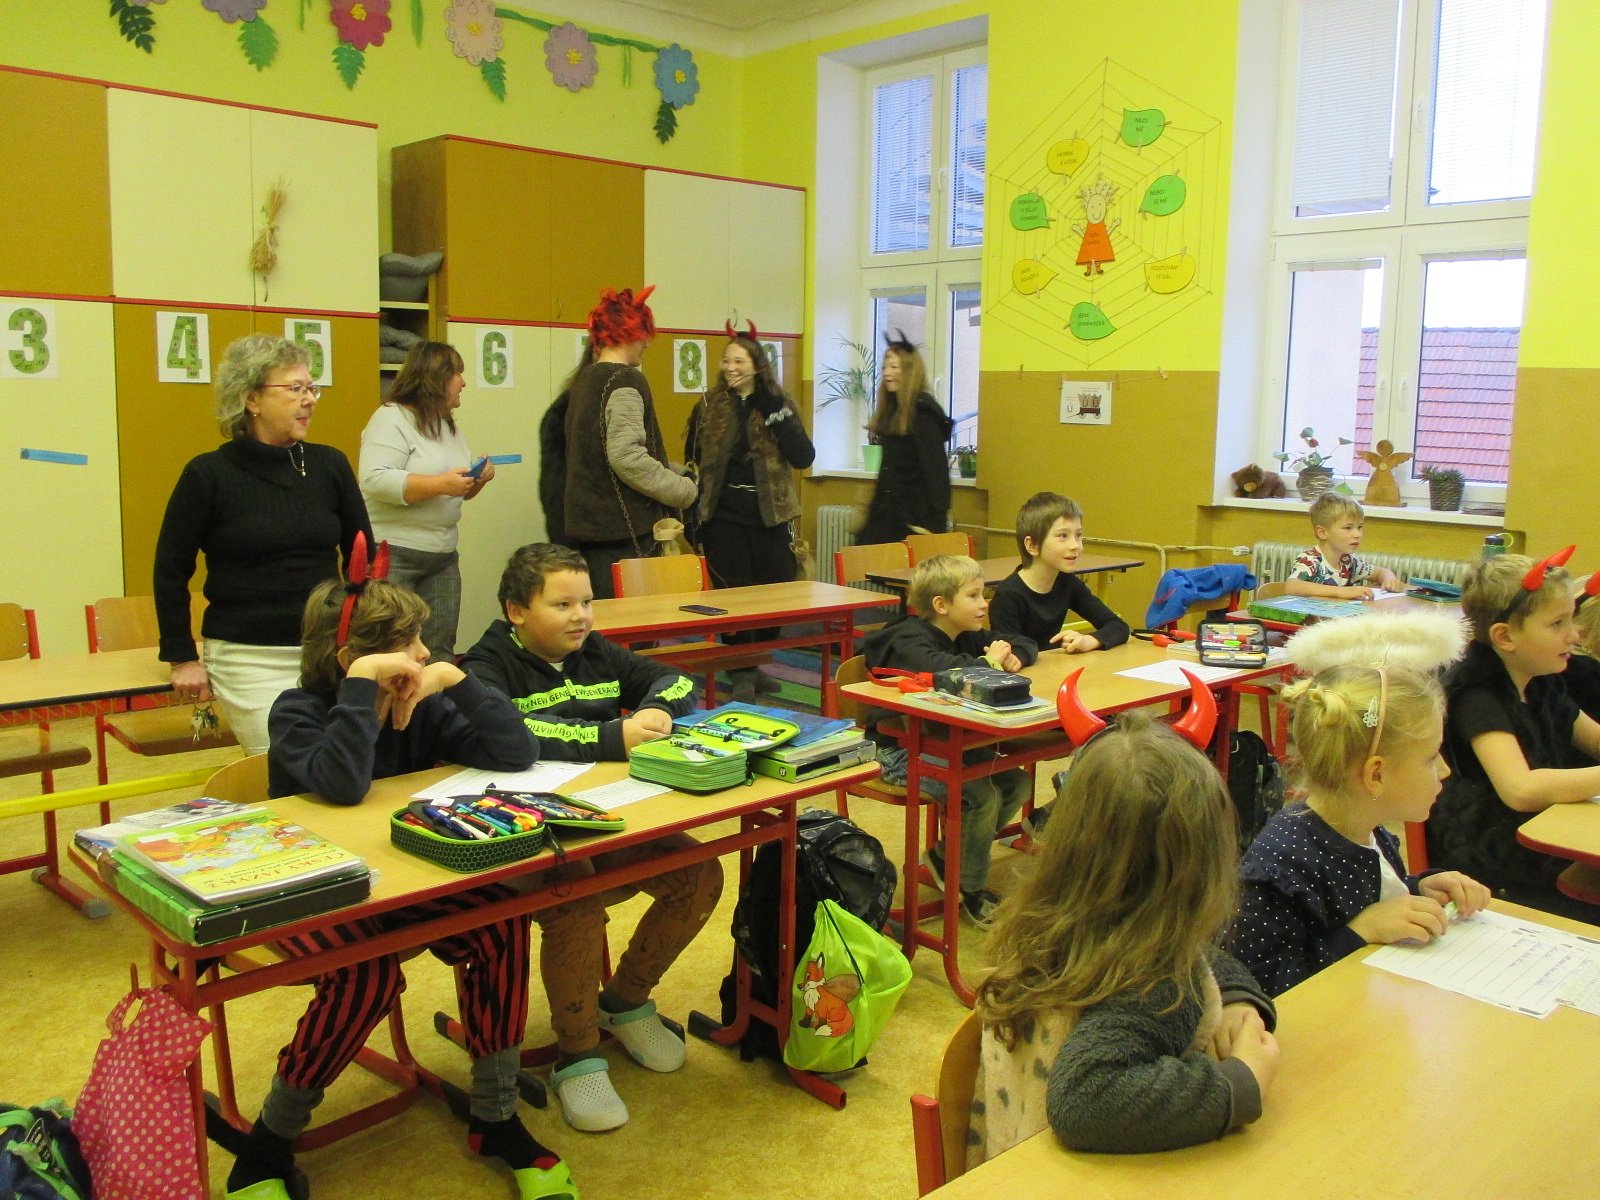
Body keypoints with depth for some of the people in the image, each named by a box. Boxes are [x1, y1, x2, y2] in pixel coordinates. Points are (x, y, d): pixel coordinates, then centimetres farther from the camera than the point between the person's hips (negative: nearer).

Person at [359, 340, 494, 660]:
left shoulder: (448, 425, 17)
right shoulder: (391, 420, -9)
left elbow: (459, 492, 24)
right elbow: (375, 480, -23)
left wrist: (478, 479, 2)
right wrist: (440, 484, -25)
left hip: (443, 556, 8)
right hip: (392, 555, -8)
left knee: (440, 654, 7)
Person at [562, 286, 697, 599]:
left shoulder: (586, 379, 16)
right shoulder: (626, 380, -12)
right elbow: (627, 458, -22)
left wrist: (675, 471, 18)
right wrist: (683, 490, -12)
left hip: (587, 524, 9)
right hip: (621, 529, -9)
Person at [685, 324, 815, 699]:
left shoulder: (778, 404, 4)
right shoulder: (709, 406, 5)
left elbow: (803, 458, -7)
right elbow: (691, 459, 11)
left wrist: (776, 416, -15)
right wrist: (693, 511, 4)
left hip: (769, 517, 1)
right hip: (724, 517, -1)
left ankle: (756, 665, 23)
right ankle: (742, 674, 10)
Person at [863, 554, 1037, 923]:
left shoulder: (968, 637, 8)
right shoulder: (909, 641, -19)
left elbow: (1025, 643, 17)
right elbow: (938, 668, -43)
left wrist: (1013, 656, -9)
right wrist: (988, 663, -26)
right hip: (901, 751, -9)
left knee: (1017, 782, -3)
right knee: (981, 795, -24)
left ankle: (944, 856, 10)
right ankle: (971, 889, -1)